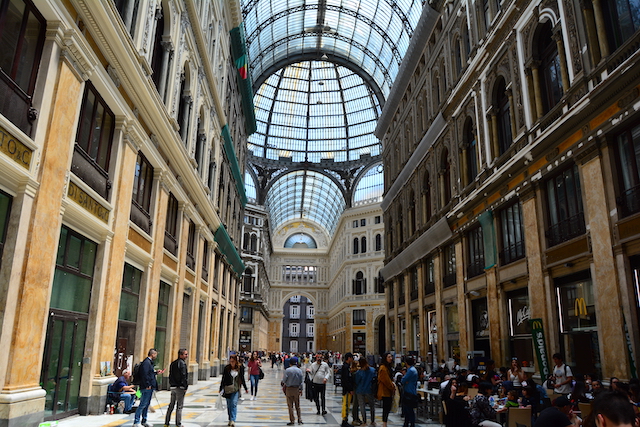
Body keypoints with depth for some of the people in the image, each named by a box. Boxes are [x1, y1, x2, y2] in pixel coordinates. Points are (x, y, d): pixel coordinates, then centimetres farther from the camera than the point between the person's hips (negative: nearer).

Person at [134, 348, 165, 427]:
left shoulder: (149, 362, 17)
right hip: (146, 388, -11)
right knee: (143, 404, -6)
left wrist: (156, 372, 17)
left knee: (147, 404, 16)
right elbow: (144, 374, -24)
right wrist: (148, 385, -22)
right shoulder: (146, 362, -16)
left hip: (150, 388, 11)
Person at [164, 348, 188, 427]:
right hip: (180, 387, -8)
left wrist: (171, 385, 17)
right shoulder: (182, 363, -14)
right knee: (179, 406, 0)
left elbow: (170, 375, 16)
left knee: (171, 405, 15)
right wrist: (185, 387, -12)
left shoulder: (173, 363, 13)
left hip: (172, 387, 8)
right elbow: (184, 376, -17)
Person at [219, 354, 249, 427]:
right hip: (228, 389, 1)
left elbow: (242, 379, 7)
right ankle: (230, 419, 21)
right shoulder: (227, 368, -5)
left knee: (234, 404, -12)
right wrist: (221, 389, 0)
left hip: (236, 389, -1)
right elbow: (223, 379, 1)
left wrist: (245, 388, 12)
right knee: (229, 405, 8)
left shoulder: (240, 368, -3)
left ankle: (233, 420, -12)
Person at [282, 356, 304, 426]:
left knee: (290, 405, 6)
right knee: (297, 405, 15)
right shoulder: (300, 370, -4)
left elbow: (284, 380, -9)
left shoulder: (287, 370, -14)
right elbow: (302, 381, 3)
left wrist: (284, 384, 14)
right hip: (297, 389, 3)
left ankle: (292, 420, 8)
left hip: (289, 389, -3)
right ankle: (299, 419, 17)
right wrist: (301, 389, 13)